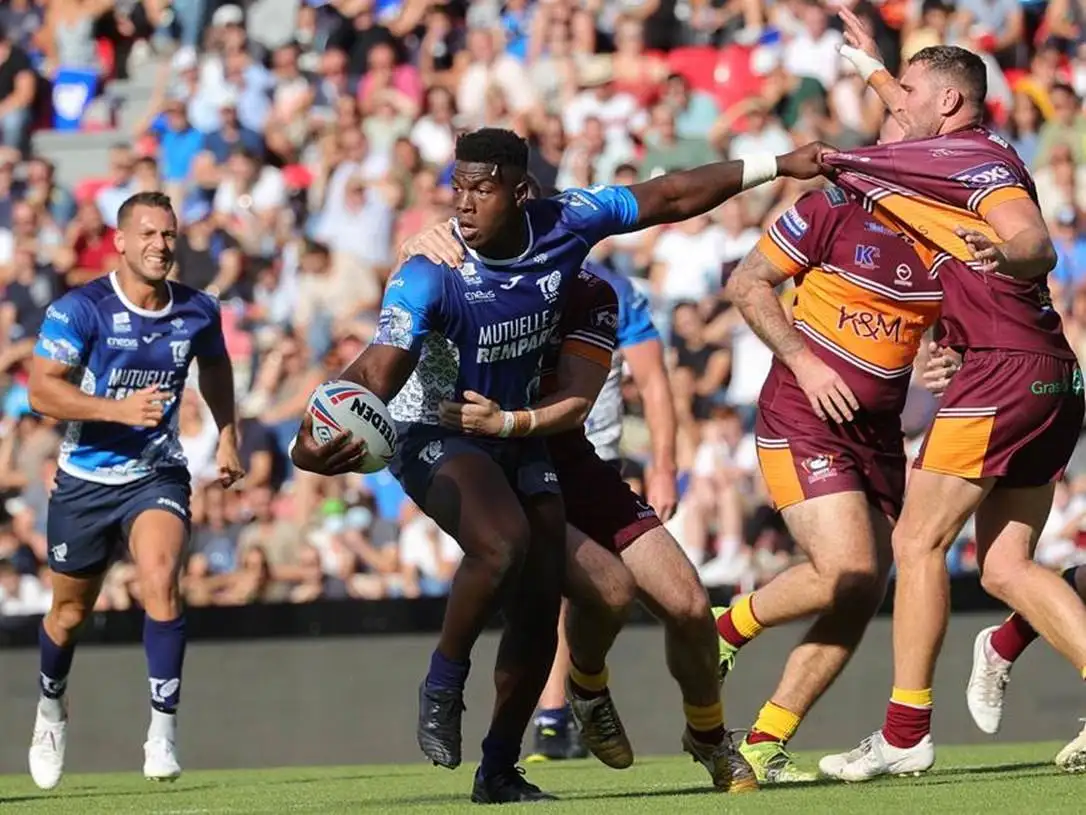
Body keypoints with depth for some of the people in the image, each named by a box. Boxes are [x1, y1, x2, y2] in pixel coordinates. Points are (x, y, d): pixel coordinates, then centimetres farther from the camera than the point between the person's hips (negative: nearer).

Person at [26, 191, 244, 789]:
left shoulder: (198, 312, -3)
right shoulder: (80, 309, -15)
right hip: (85, 478, -1)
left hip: (157, 475, 1)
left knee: (160, 583, -25)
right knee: (70, 610, 13)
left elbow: (214, 367, 20)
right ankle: (51, 707, 43)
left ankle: (163, 727, -20)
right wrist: (120, 409, -35)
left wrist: (227, 436, 14)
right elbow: (41, 387, -24)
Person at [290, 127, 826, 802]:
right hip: (435, 435, -6)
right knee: (503, 544, -34)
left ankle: (499, 771, 19)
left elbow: (671, 197, -2)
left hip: (516, 436, 6)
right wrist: (318, 436, -59)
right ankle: (443, 684, -11)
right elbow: (380, 370, -39)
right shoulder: (430, 276, -28)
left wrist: (778, 165, 3)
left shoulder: (563, 226, -16)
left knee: (540, 607, 5)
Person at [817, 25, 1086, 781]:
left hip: (1005, 371, -9)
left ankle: (905, 733, -4)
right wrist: (872, 68, 50)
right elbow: (921, 129, 42)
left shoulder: (979, 160, -8)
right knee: (1005, 566, 6)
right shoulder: (968, 152, 20)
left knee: (919, 541, -4)